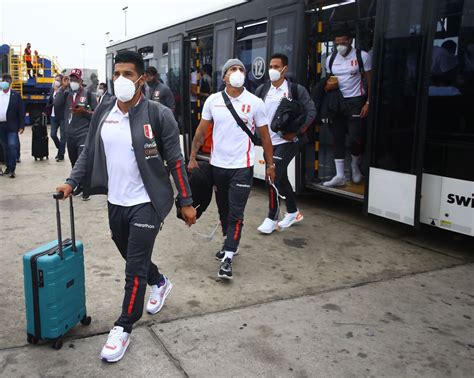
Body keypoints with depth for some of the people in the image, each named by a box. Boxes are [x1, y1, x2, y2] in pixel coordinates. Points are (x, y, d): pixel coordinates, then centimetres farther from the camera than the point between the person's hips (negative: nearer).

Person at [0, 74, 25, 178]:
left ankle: (12, 169, -7)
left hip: (12, 126, -4)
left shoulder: (16, 95, -2)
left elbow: (21, 111, -3)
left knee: (12, 146, -10)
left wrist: (22, 126, -8)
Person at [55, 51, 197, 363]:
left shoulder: (159, 114, -12)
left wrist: (186, 202, -7)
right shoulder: (103, 112, 2)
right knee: (133, 258, 22)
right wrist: (71, 182, -1)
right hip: (116, 202, 6)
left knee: (135, 268, -2)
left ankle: (123, 329, 14)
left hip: (146, 203, -5)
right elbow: (89, 152, 11)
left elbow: (175, 161, -8)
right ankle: (159, 283, 52)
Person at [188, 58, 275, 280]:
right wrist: (192, 158, 5)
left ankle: (227, 258, -1)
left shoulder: (255, 103, -4)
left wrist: (270, 164, 4)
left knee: (236, 214, -6)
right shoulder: (213, 101, 1)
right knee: (223, 210, 16)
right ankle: (230, 244, 36)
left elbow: (264, 136, 3)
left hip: (242, 167, -3)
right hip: (218, 165, 3)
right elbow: (201, 132, 7)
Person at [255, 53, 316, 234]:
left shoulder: (296, 90, -7)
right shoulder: (262, 90, 4)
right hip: (269, 142, 5)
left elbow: (311, 112, -9)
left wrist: (296, 132, -15)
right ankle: (293, 212, 32)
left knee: (273, 177, -9)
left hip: (286, 141, -5)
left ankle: (272, 218, 5)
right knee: (280, 177, 15)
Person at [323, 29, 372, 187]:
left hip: (356, 101, -4)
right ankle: (339, 176, 9)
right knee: (337, 137, 3)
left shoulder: (362, 56, -5)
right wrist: (328, 86, -6)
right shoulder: (330, 59, 8)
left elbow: (370, 81, -4)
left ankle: (355, 165, 22)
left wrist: (368, 103, -11)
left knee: (355, 138, -9)